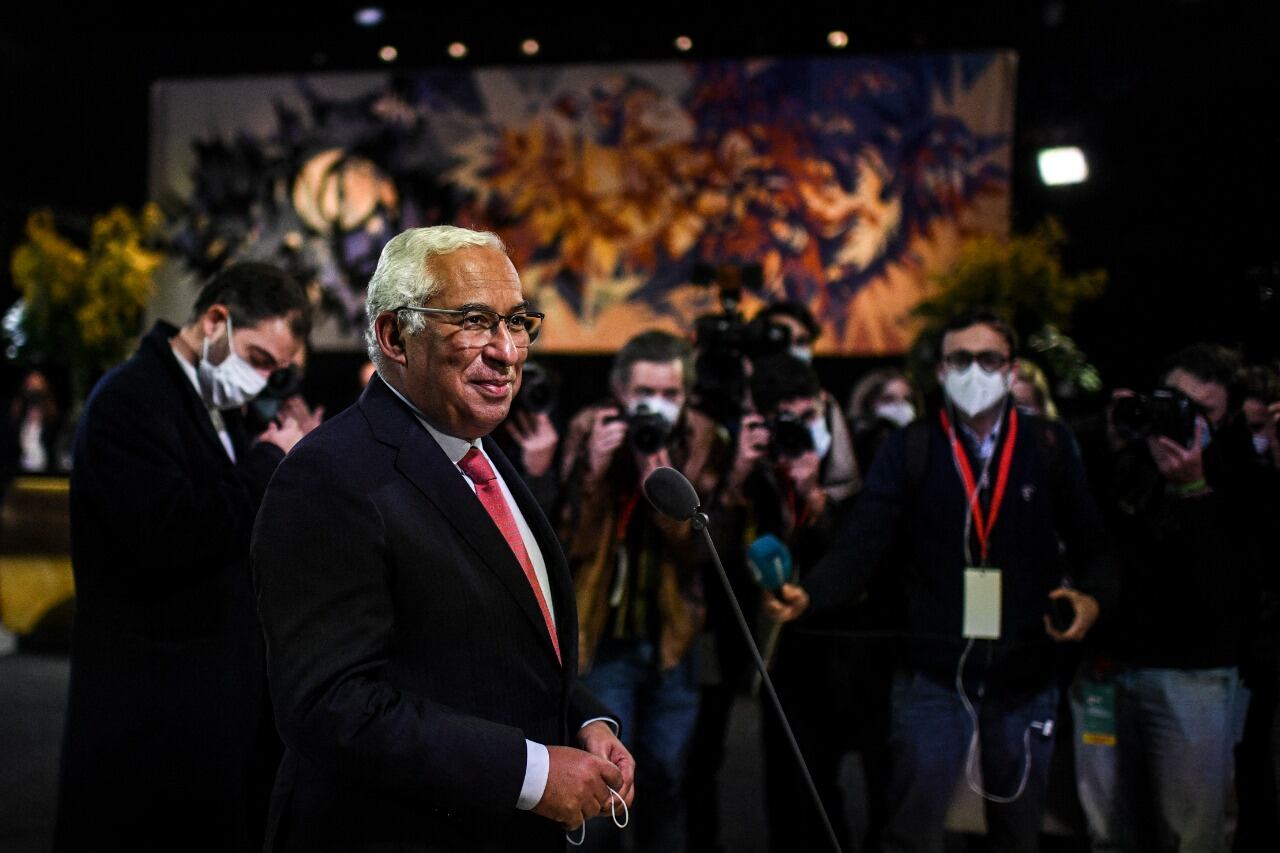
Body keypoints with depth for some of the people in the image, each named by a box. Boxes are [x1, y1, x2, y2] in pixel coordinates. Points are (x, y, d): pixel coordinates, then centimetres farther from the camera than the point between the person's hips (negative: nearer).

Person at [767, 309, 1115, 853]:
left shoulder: (1050, 448, 3)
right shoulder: (909, 450, -1)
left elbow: (1091, 544, 4)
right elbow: (862, 543, -10)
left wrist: (1091, 598, -17)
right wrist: (808, 594, -27)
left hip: (1025, 683, 2)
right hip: (933, 679, -2)